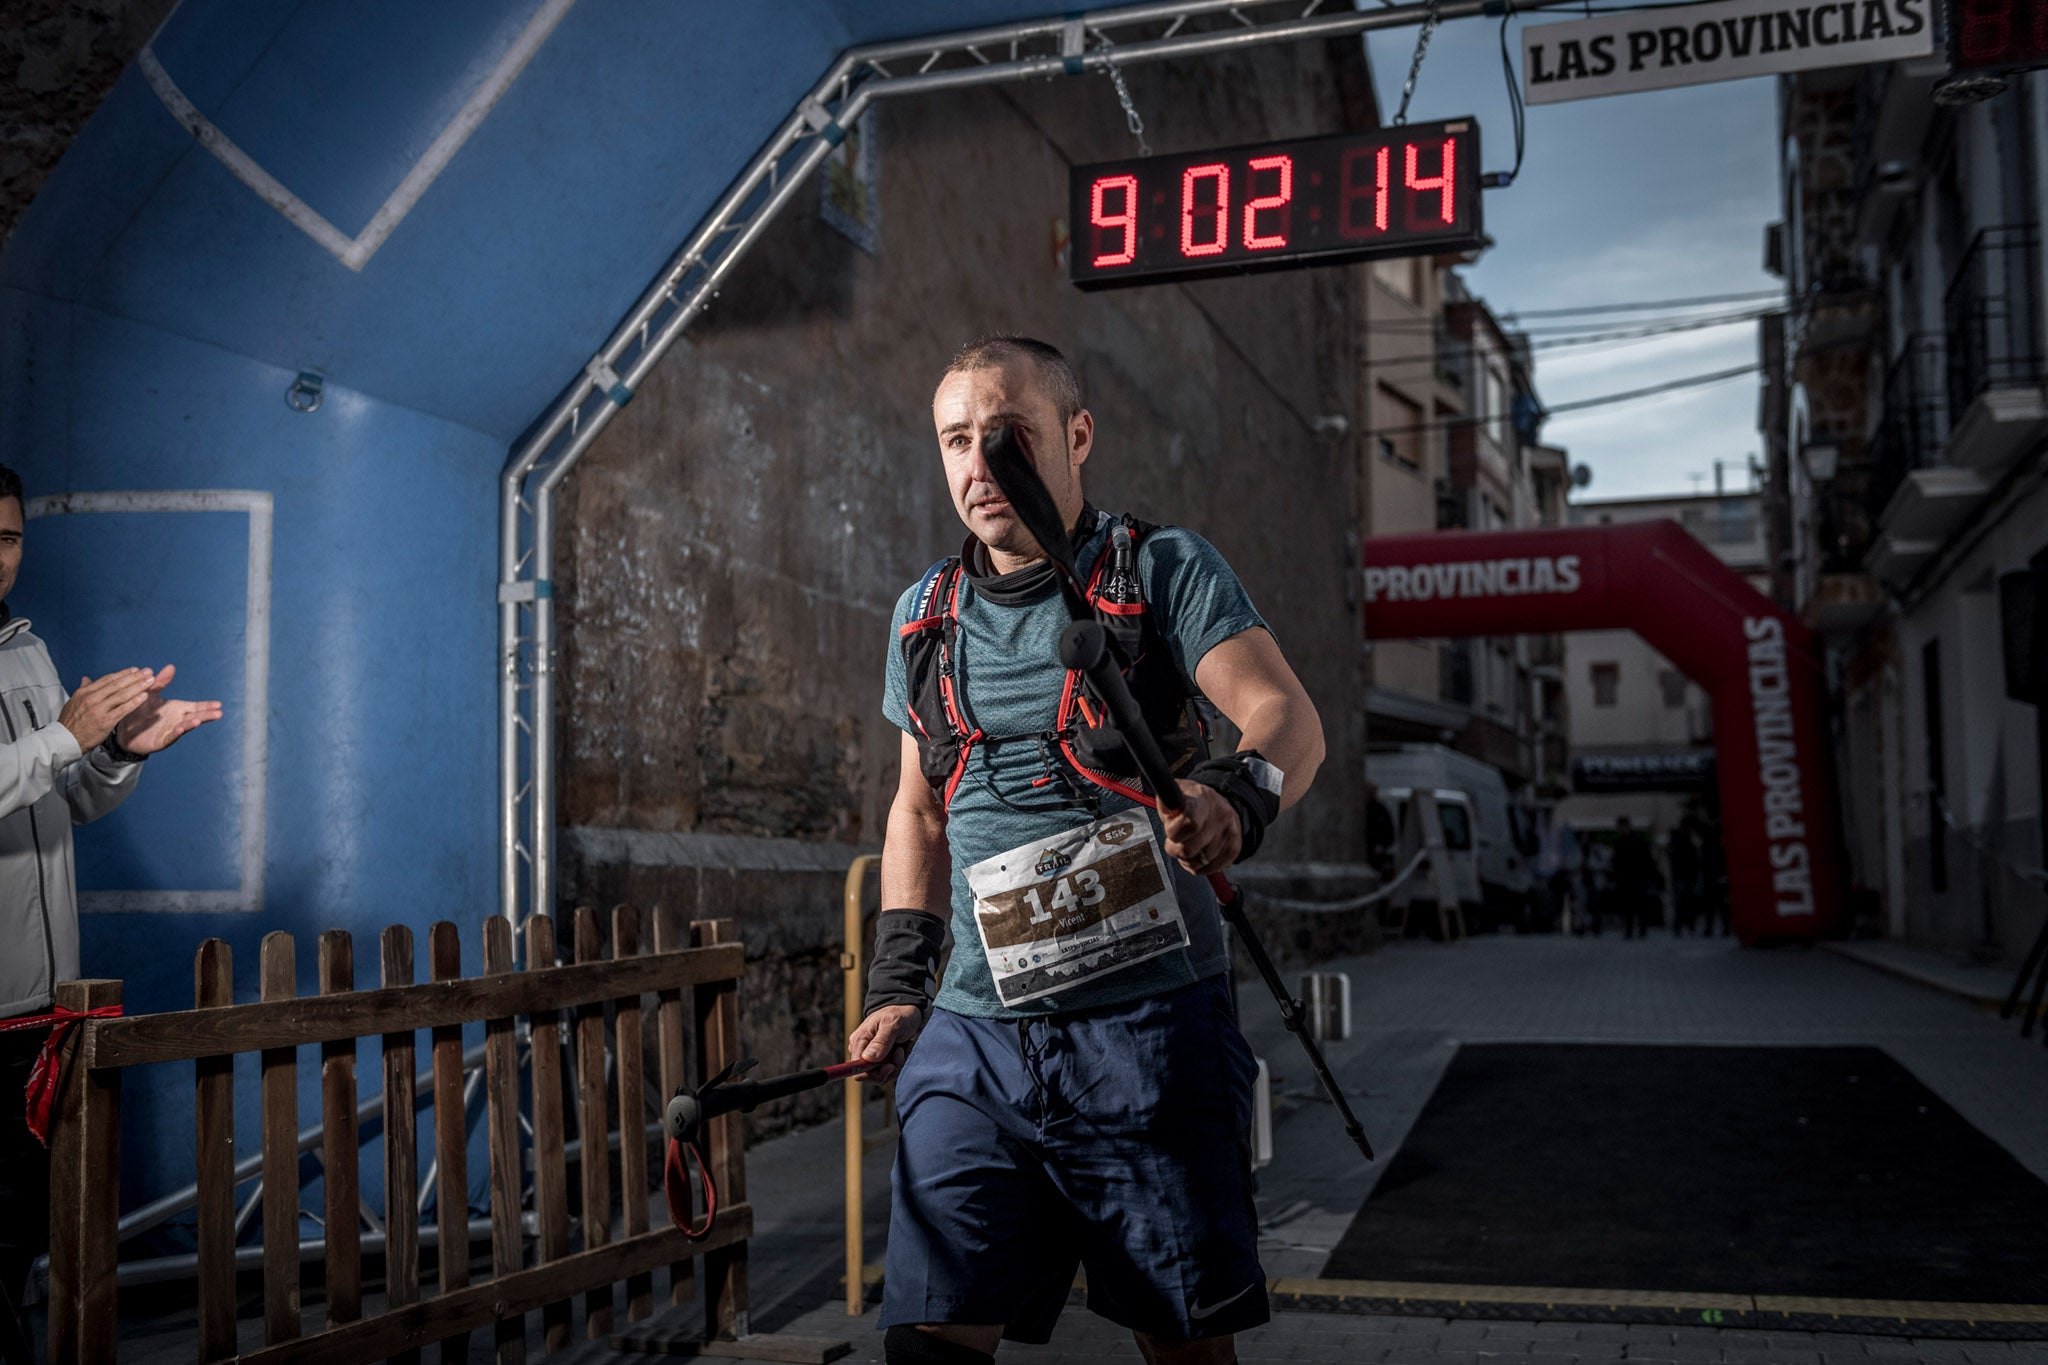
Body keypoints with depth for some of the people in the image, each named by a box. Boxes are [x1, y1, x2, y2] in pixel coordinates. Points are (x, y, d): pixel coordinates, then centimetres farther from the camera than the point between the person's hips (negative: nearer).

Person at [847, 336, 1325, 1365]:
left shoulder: (1167, 571, 0)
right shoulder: (925, 616, 14)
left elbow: (1290, 718, -14)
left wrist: (1237, 791, -36)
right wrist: (899, 982, 15)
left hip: (1149, 1022, -3)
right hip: (973, 1042, 4)